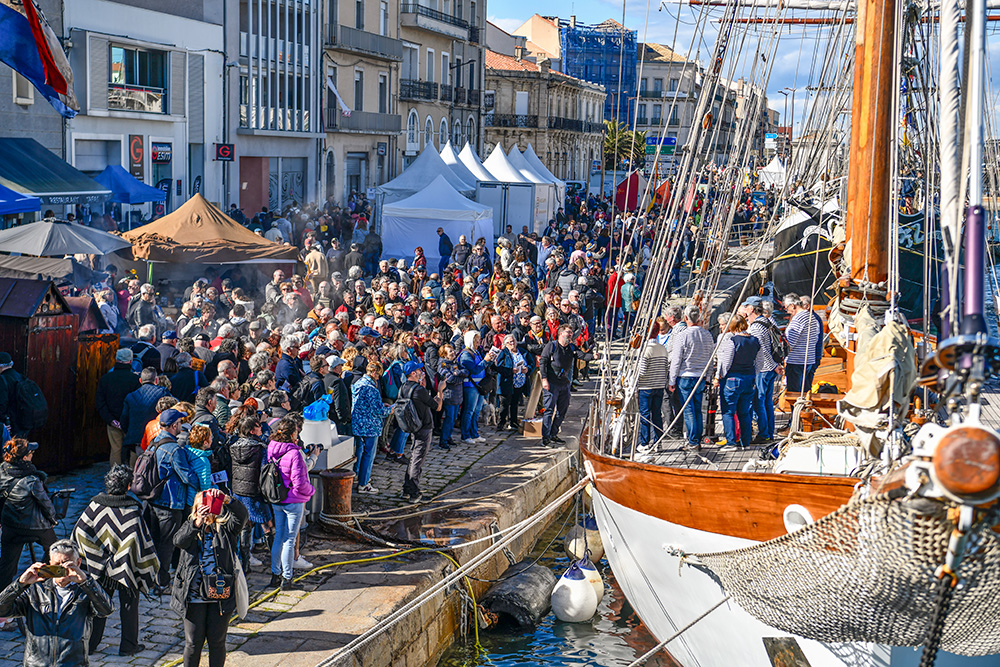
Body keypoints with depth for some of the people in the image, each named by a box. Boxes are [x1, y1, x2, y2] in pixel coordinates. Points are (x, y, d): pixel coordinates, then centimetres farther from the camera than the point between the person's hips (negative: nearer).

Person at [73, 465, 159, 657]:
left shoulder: (95, 506, -8)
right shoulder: (133, 510, -17)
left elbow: (79, 531, -6)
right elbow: (142, 540, -16)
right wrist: (149, 569, -6)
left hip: (101, 567, 3)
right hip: (127, 567, -3)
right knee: (129, 605, 12)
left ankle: (90, 643, 19)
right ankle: (128, 645, 20)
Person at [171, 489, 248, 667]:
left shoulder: (224, 529, 4)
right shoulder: (190, 526, 5)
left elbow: (241, 516, -15)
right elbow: (179, 541, -17)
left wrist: (226, 500, -34)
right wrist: (197, 523, -34)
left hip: (220, 594, 0)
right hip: (194, 593, 0)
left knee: (217, 642, 8)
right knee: (193, 642, 6)